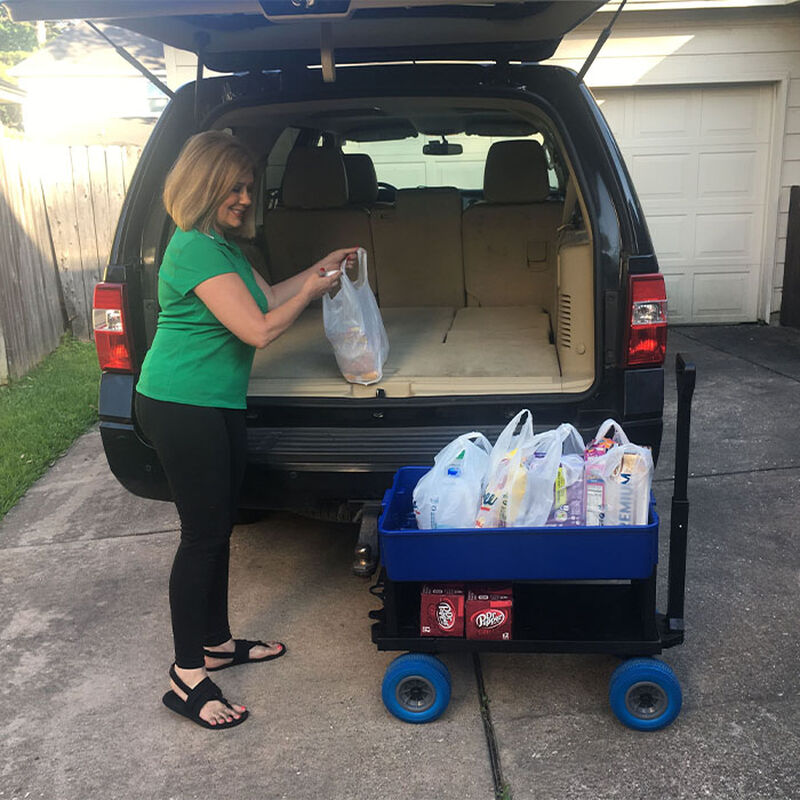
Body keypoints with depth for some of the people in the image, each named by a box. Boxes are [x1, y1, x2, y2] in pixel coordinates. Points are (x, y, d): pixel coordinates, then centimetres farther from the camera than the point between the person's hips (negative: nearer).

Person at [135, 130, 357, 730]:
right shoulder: (196, 250, -18)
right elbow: (259, 328, -21)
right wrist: (312, 290, -7)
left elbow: (267, 297, 24)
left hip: (218, 405, 10)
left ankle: (217, 642, 31)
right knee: (202, 535, -5)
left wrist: (320, 269, 16)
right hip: (182, 406, -10)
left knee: (218, 528, 16)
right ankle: (187, 678, 8)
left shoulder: (222, 244, 15)